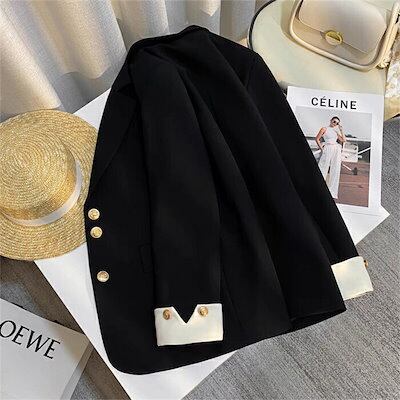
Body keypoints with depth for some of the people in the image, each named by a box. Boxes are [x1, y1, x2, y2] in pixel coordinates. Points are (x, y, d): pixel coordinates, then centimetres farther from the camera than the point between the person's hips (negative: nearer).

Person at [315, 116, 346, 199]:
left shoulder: (336, 131, 24)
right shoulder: (325, 129, 10)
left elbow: (343, 140, 16)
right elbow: (317, 138, 2)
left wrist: (341, 130, 13)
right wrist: (321, 148, -8)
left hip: (337, 150, 5)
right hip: (327, 149, -5)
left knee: (335, 171, -1)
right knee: (323, 168, -10)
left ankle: (332, 192, -1)